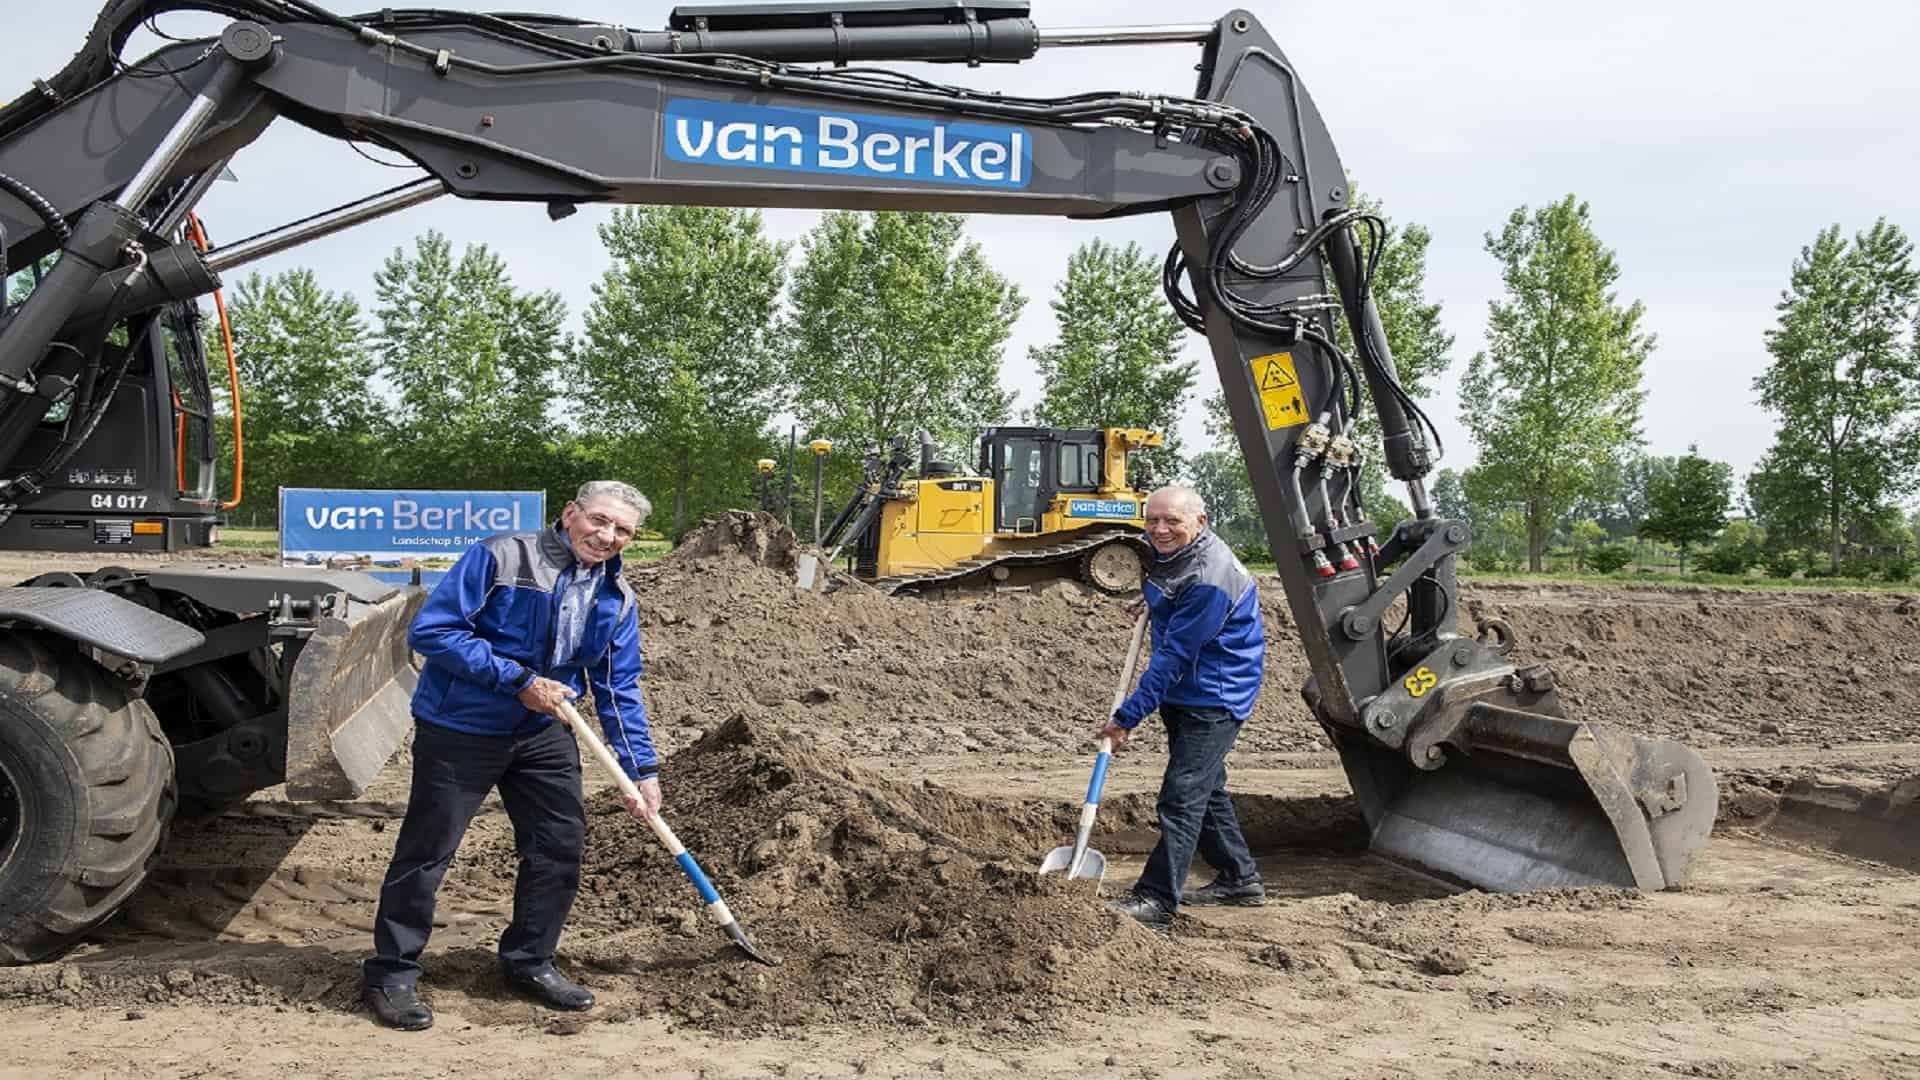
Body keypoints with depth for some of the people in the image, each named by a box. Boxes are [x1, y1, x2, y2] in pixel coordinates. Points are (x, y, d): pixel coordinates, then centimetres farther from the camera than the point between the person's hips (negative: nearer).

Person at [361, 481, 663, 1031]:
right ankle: (390, 974, 12)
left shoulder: (617, 600, 2)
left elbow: (619, 691, 9)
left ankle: (529, 962, 26)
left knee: (561, 844, 8)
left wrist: (641, 769, 2)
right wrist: (517, 680, -24)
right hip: (460, 730, -6)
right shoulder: (499, 558, -18)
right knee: (427, 849, -1)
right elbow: (430, 630, -22)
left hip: (543, 735, 6)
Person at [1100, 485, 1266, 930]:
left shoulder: (1209, 580, -29)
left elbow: (1175, 656, -29)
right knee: (1205, 789, 19)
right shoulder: (1168, 550, 2)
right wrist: (1151, 599, 19)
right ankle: (1239, 879, 32)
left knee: (1183, 797, -13)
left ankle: (1157, 900, -14)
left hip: (1213, 698, -11)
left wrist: (1127, 716, -28)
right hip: (1181, 694, 11)